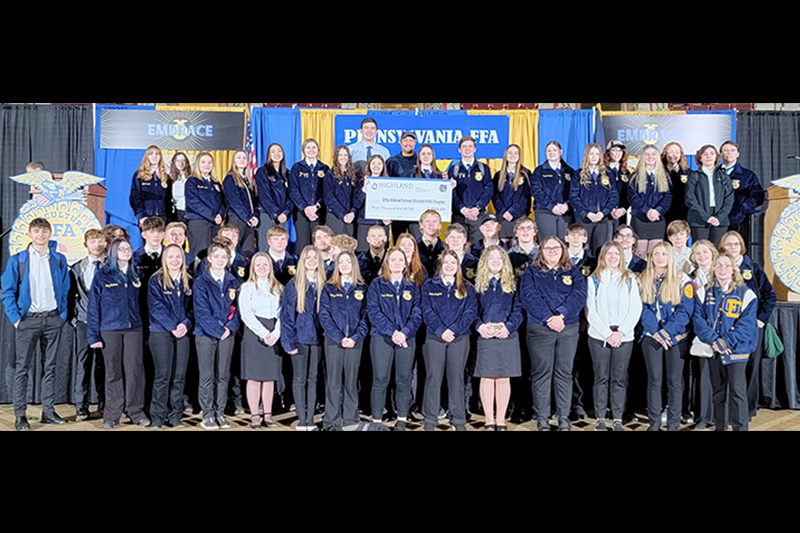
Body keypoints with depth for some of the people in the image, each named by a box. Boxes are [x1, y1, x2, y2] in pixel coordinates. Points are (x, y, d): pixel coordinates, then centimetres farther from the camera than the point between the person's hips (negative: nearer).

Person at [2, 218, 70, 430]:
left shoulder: (59, 260, 8)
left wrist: (63, 314, 2)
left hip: (53, 319, 2)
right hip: (28, 319, -2)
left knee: (50, 366, 8)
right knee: (23, 367, -1)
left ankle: (49, 410, 15)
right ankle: (19, 414, 3)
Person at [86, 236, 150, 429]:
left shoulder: (135, 275, 11)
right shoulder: (102, 276, 1)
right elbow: (94, 306, 0)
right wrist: (93, 335, -5)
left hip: (133, 328, 2)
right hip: (110, 330, -2)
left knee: (135, 369, -2)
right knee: (113, 372, 4)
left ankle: (136, 412, 9)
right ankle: (112, 415, 13)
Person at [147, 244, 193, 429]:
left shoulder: (188, 281, 13)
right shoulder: (156, 280, 0)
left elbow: (192, 306, 9)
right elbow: (156, 307, -7)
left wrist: (186, 324, -9)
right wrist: (172, 327, -14)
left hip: (183, 333, 4)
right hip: (161, 333, -4)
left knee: (179, 376, 4)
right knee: (163, 375, -5)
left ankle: (175, 416, 11)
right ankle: (157, 417, 3)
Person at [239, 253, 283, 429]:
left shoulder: (278, 288, 13)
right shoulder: (247, 287, 4)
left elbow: (282, 313, 7)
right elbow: (246, 314, -5)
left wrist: (276, 333, -9)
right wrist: (264, 333, -13)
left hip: (274, 335, 3)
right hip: (254, 334, -3)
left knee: (270, 377, 5)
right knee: (254, 377, -2)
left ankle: (268, 415, 11)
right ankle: (254, 417, 3)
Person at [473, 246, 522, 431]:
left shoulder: (512, 283, 8)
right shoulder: (478, 284, 7)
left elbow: (518, 309, 3)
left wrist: (508, 326, -14)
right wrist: (479, 326, -14)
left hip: (507, 337, 1)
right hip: (484, 337, 0)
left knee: (504, 379, 4)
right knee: (487, 378, 1)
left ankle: (501, 420, 14)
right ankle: (489, 420, 11)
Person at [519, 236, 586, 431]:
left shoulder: (574, 273, 14)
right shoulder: (531, 272, 8)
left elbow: (578, 296, -2)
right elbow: (529, 297, -6)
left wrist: (561, 315, -17)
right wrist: (548, 318, -18)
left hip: (568, 329, 2)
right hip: (539, 329, -2)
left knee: (564, 373, 4)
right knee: (541, 373, 0)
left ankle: (564, 417, 12)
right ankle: (542, 418, 6)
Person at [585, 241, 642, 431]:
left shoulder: (630, 279, 9)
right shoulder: (594, 280, 6)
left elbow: (636, 309, 3)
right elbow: (590, 311, 0)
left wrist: (621, 332, -9)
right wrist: (607, 333, -9)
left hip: (624, 336, 1)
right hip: (599, 336, -1)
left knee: (619, 378, 3)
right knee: (601, 378, 2)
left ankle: (618, 419, 9)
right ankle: (600, 419, 8)